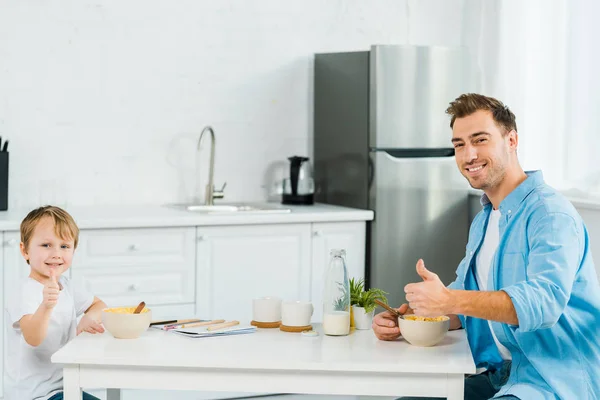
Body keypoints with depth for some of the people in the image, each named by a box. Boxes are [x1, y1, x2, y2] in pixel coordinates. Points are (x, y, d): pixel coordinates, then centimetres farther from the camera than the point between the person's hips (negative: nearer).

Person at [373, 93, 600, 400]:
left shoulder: (551, 214, -13)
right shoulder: (482, 222, 18)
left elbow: (544, 300, -29)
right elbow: (464, 305, 21)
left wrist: (450, 300, -38)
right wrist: (405, 319, 1)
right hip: (500, 375, 9)